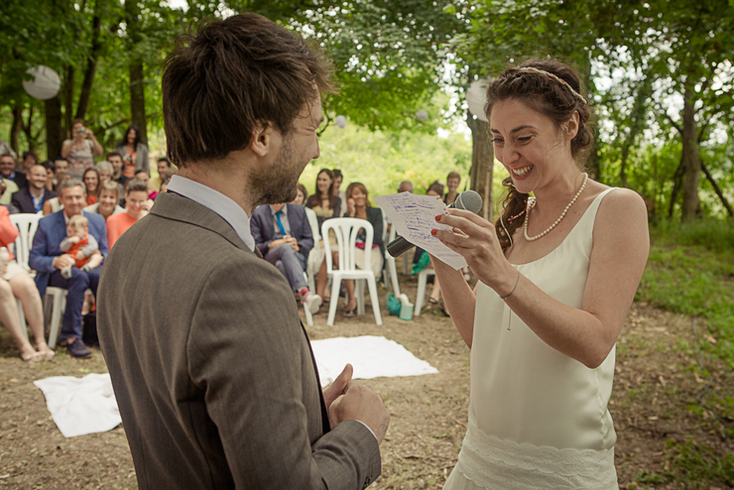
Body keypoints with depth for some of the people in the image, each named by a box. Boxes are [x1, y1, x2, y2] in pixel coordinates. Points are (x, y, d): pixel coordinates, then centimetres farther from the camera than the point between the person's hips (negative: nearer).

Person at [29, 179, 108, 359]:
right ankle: (71, 337, -32)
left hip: (89, 268, 2)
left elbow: (104, 253, 14)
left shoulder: (97, 221, 9)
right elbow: (33, 259, 0)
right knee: (79, 276, -38)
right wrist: (55, 261, -22)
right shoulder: (46, 223, 0)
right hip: (56, 273, -2)